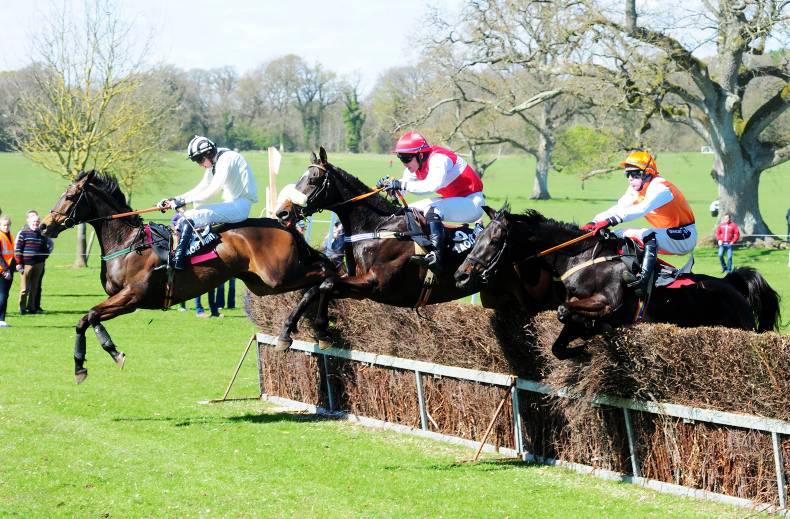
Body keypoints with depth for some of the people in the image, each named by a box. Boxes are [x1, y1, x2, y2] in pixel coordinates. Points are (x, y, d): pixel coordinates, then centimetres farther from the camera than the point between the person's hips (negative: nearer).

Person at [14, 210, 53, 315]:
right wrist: (19, 263, -10)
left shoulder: (42, 234, 10)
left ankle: (31, 307, 16)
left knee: (34, 287, 8)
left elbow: (49, 243, 25)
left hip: (39, 264, 5)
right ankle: (22, 307, 6)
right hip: (26, 263, -5)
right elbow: (17, 248, -6)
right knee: (25, 288, -2)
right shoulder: (23, 233, -4)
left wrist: (45, 255, 13)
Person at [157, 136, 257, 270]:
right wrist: (174, 200, 7)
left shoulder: (227, 159, -15)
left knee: (190, 218, -23)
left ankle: (177, 261, -30)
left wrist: (184, 201, -19)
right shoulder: (214, 164, 15)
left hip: (241, 205, -10)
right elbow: (201, 188, 18)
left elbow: (213, 190, -22)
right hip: (231, 204, 10)